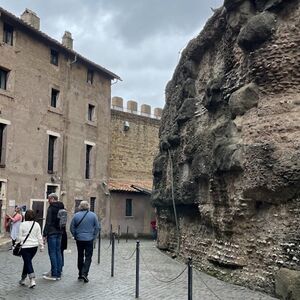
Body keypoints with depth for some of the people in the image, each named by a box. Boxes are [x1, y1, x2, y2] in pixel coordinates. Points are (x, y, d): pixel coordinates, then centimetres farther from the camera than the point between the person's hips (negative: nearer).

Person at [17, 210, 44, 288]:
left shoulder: (23, 224, -8)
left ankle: (32, 280, -15)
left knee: (28, 262, -3)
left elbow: (19, 237, -3)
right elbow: (39, 237, 4)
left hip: (25, 246, -4)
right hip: (34, 246, 4)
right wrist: (41, 246, 11)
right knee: (27, 262, 18)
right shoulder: (37, 224, 1)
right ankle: (23, 279, 30)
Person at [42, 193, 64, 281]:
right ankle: (58, 274, 14)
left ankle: (54, 275, -2)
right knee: (58, 252, 11)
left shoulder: (51, 208, -11)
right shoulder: (62, 208, 13)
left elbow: (48, 222, -15)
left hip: (52, 233, -8)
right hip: (59, 233, 8)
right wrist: (61, 230, 18)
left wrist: (45, 234, -13)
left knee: (52, 253, -4)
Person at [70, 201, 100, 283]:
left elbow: (72, 228, 1)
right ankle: (84, 273, -11)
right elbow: (97, 227, -2)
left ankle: (80, 274, 20)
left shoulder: (76, 215, -2)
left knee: (80, 256, 14)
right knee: (88, 257, 3)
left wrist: (75, 236, 12)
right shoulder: (93, 215, -4)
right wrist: (94, 236, 6)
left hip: (79, 239, 2)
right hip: (89, 239, -2)